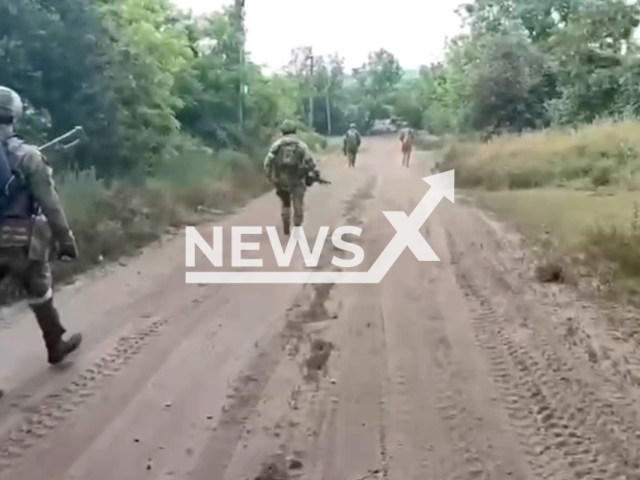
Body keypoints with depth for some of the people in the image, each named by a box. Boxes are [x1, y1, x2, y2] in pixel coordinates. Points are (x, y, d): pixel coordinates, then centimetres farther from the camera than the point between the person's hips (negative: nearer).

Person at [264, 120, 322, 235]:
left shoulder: (277, 144, 2)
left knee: (285, 203, 22)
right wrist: (317, 174, 5)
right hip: (297, 179, -2)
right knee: (298, 205, 1)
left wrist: (269, 176, 5)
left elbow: (268, 161, -3)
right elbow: (309, 161, -5)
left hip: (281, 179, 2)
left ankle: (286, 228, 20)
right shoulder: (301, 145, -1)